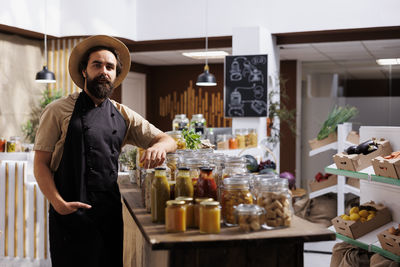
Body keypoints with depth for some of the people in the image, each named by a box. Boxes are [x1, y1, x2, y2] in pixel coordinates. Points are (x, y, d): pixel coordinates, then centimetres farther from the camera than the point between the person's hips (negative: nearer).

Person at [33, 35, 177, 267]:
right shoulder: (59, 111, 0)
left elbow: (169, 141, 14)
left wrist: (159, 145, -11)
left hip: (111, 214, 4)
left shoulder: (123, 115, 11)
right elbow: (41, 164, -2)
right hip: (71, 214, -4)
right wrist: (58, 203, -18)